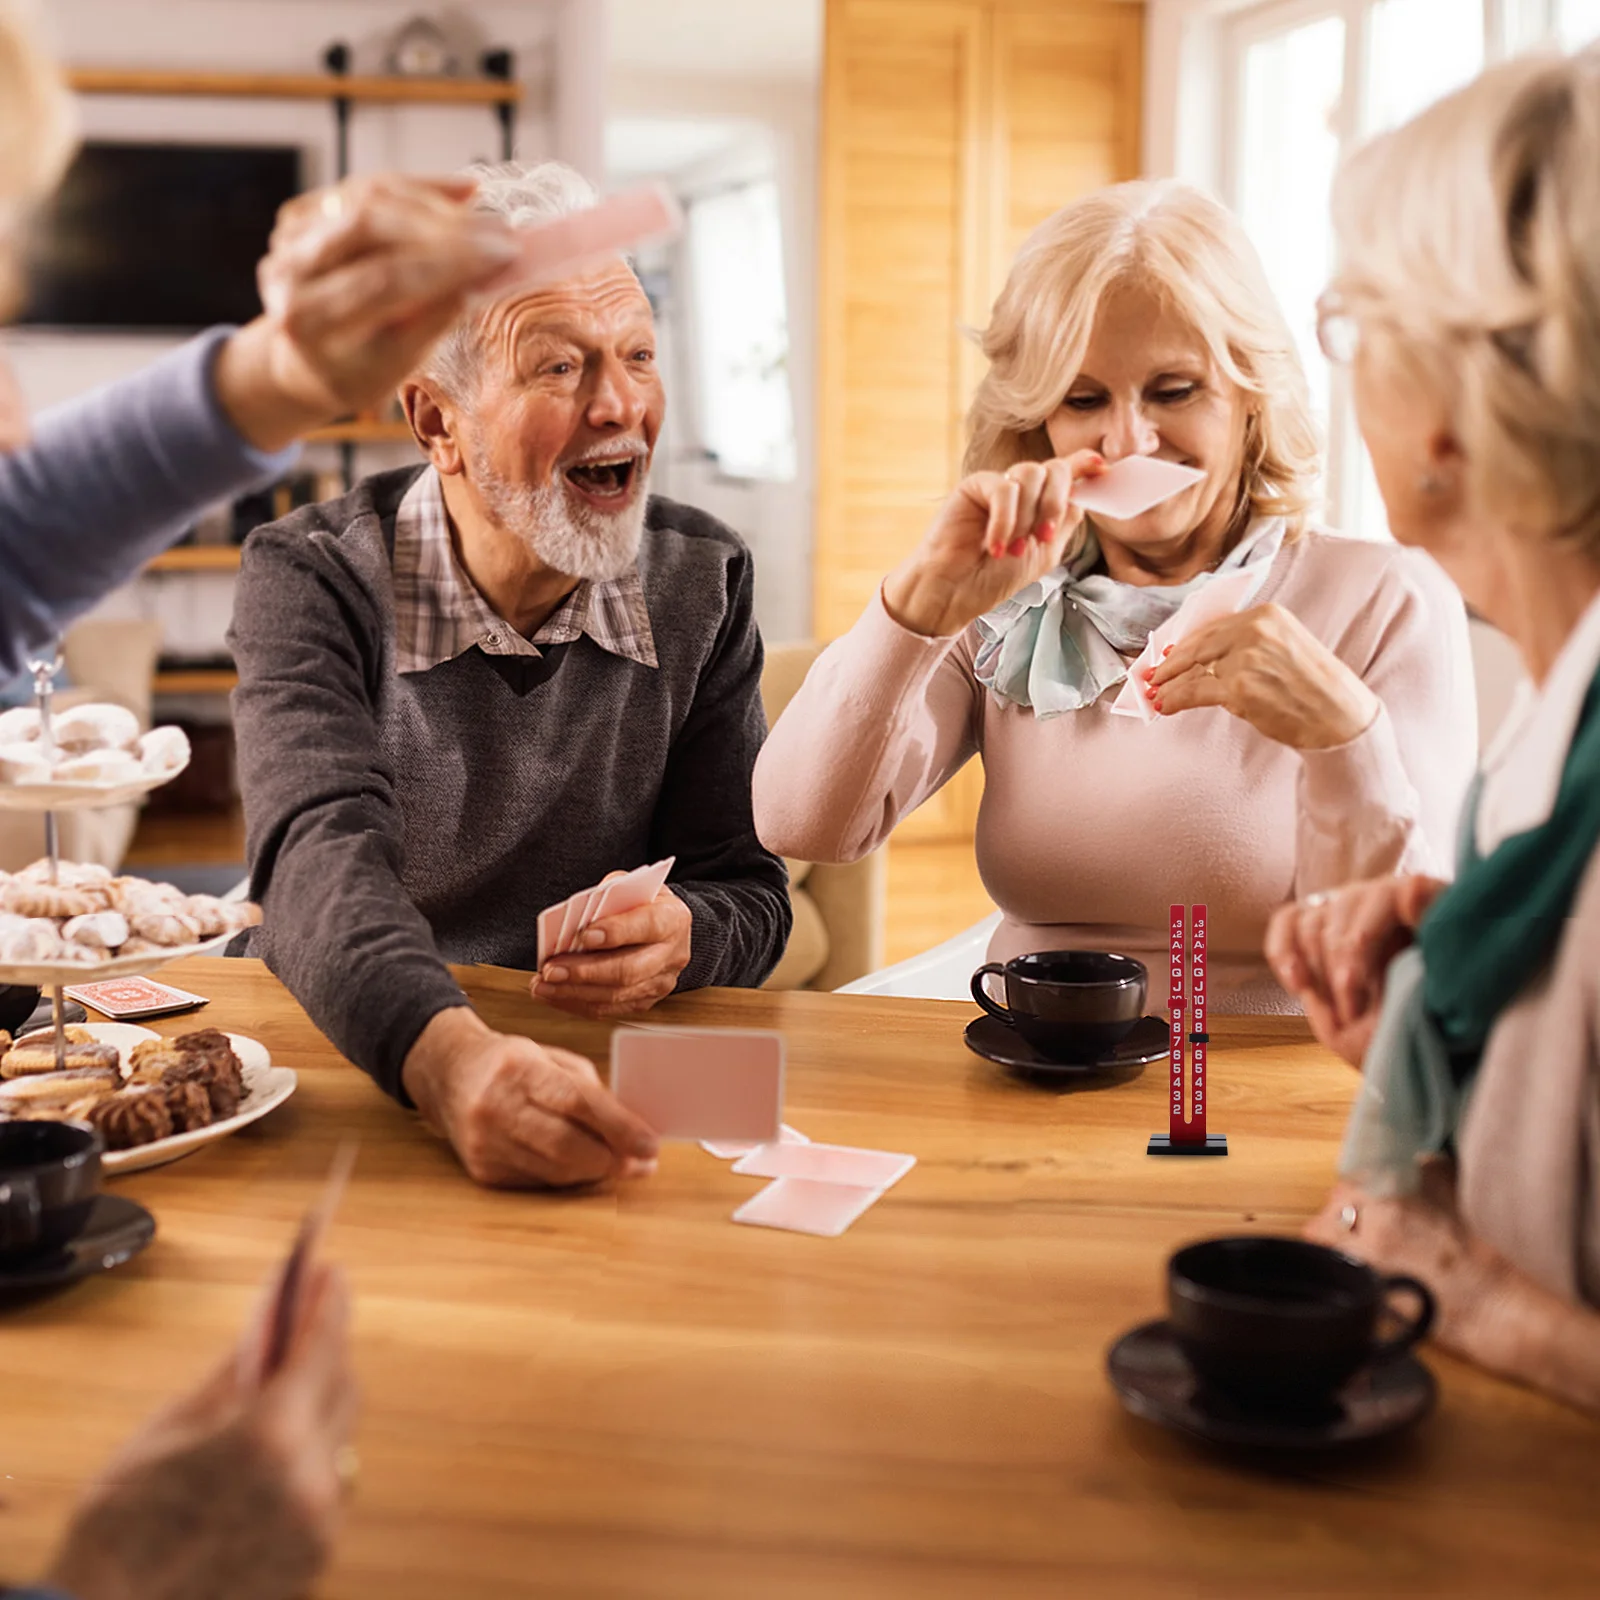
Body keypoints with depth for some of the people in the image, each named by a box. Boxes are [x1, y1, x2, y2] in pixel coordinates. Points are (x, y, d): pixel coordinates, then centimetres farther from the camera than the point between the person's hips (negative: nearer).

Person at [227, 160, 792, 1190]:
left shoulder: (704, 582, 1)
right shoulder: (311, 582, -10)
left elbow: (748, 890, 2)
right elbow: (324, 861, -28)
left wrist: (682, 937, -23)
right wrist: (448, 1056, -48)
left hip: (609, 1093, 4)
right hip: (346, 1073, -3)